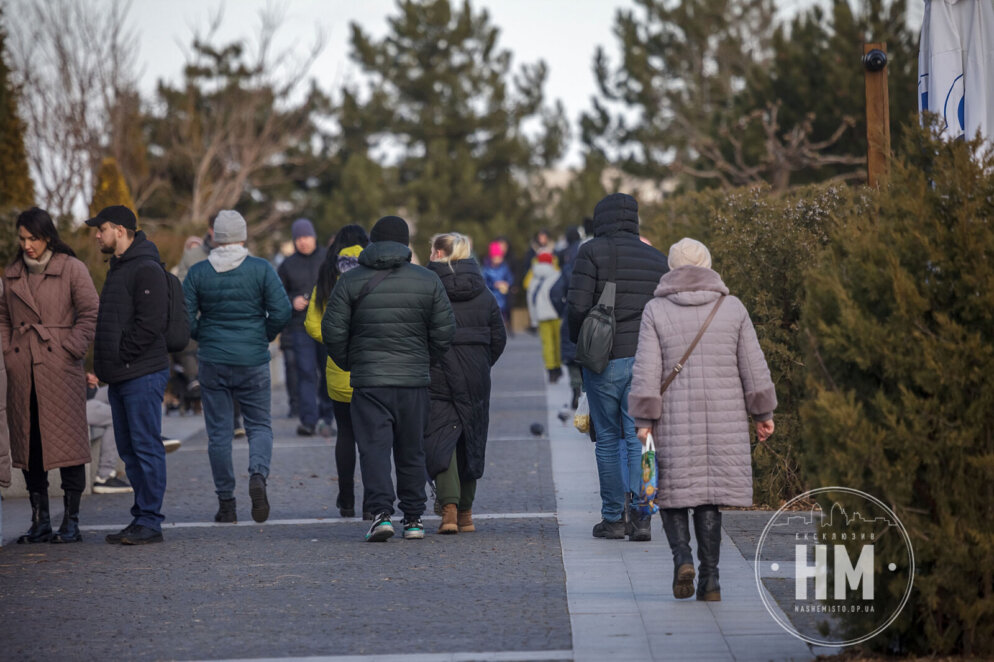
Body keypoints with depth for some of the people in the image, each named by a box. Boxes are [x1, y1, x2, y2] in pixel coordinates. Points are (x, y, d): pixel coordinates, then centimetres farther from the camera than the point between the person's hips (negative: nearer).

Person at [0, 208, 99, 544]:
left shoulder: (71, 269, -1)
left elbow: (89, 314, -2)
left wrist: (72, 350, -9)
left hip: (60, 370, -5)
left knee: (67, 443, -5)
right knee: (28, 445, 5)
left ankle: (71, 521, 1)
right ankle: (39, 522, 12)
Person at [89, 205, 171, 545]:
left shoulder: (146, 270, -12)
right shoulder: (118, 269, 19)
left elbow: (149, 325, -19)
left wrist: (120, 357, -15)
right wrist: (106, 363, 12)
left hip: (143, 373, -10)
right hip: (120, 376, 10)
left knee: (146, 447, -7)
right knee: (129, 449, 11)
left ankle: (149, 521, -5)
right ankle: (141, 518, 16)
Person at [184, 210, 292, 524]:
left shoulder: (198, 273, -2)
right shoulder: (261, 269, -5)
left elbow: (185, 319, -5)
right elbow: (281, 312, -10)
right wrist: (264, 337, 8)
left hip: (212, 361, 1)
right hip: (253, 362, -1)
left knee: (219, 431, 7)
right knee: (259, 425, 10)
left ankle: (226, 503, 7)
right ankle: (258, 474, -19)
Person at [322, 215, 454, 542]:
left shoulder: (350, 281, -1)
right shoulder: (428, 281, 3)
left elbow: (333, 330, -4)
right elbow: (444, 331, 2)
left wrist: (347, 363, 13)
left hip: (368, 380, -2)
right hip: (414, 380, 2)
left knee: (374, 447, -4)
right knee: (411, 451, 12)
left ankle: (381, 512, -20)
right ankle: (413, 518, 16)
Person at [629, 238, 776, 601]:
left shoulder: (656, 311, -2)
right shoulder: (732, 308, 3)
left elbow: (646, 371, -8)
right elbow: (754, 368, 3)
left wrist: (644, 422, -6)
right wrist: (762, 413, 11)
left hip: (674, 421, -2)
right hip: (723, 420, 2)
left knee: (672, 490, 11)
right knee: (708, 495, 9)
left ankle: (682, 557, -11)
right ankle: (709, 578, 3)